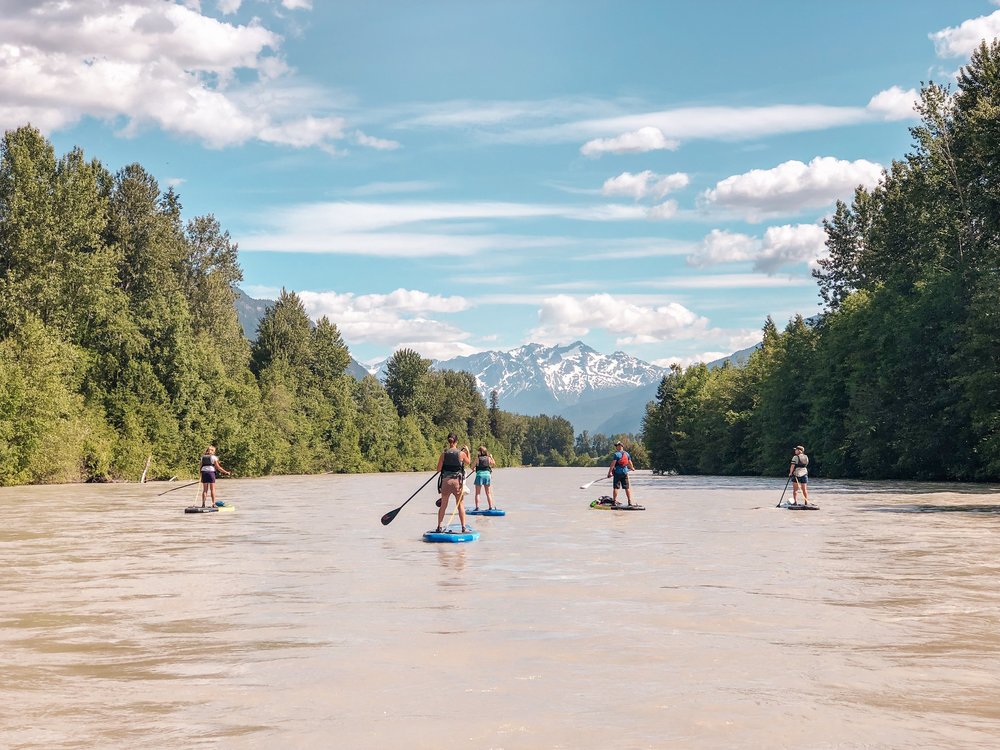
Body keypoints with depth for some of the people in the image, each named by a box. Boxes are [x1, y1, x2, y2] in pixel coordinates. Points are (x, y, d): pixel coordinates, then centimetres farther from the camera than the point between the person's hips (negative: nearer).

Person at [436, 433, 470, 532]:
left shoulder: (444, 454, -3)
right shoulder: (461, 453, -6)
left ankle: (439, 527, 13)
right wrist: (468, 452, 28)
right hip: (457, 481, -1)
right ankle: (463, 527, 6)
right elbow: (468, 462, 15)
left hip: (446, 481, 1)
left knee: (443, 505, 10)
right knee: (460, 505, 8)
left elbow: (438, 469, -1)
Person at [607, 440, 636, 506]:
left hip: (617, 472, -5)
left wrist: (609, 472, -15)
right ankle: (630, 501, 9)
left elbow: (613, 464, -16)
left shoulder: (617, 454, -11)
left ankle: (615, 501, -3)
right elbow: (630, 463, 12)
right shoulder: (627, 454, 6)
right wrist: (632, 468, 32)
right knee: (627, 488, 9)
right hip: (625, 472, 5)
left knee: (616, 487, -1)